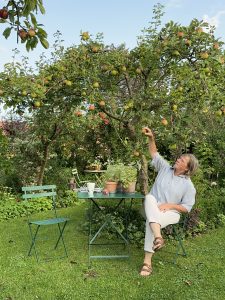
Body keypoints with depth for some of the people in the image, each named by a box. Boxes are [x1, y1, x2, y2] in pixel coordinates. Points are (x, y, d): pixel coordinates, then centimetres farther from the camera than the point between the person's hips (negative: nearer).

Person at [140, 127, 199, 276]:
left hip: (171, 213, -3)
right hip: (153, 208, 4)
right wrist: (151, 138, -4)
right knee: (149, 197, -34)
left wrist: (170, 205, -19)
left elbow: (187, 208, -4)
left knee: (151, 221, -36)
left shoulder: (188, 186, -4)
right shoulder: (165, 168, 7)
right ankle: (158, 237, -51)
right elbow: (154, 153, 12)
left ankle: (147, 261, -29)